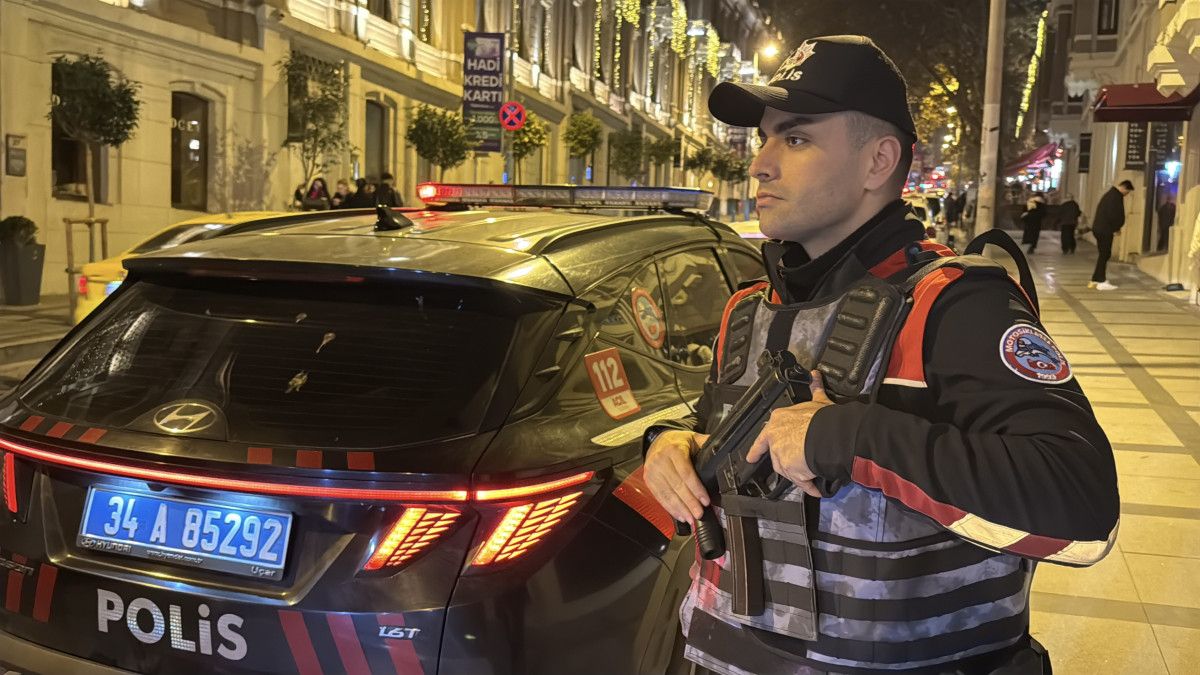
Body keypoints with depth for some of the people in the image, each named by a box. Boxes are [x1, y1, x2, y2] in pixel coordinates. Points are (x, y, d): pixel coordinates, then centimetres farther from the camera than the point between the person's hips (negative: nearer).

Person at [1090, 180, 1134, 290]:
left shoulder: (1110, 194, 19)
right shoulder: (1116, 196, -13)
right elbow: (1115, 215, -19)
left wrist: (1115, 228, 15)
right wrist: (1116, 228, -5)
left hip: (1099, 228, 10)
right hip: (1105, 230, -10)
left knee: (1103, 255, 13)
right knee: (1105, 255, -6)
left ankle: (1096, 280, 13)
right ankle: (1101, 282, -5)